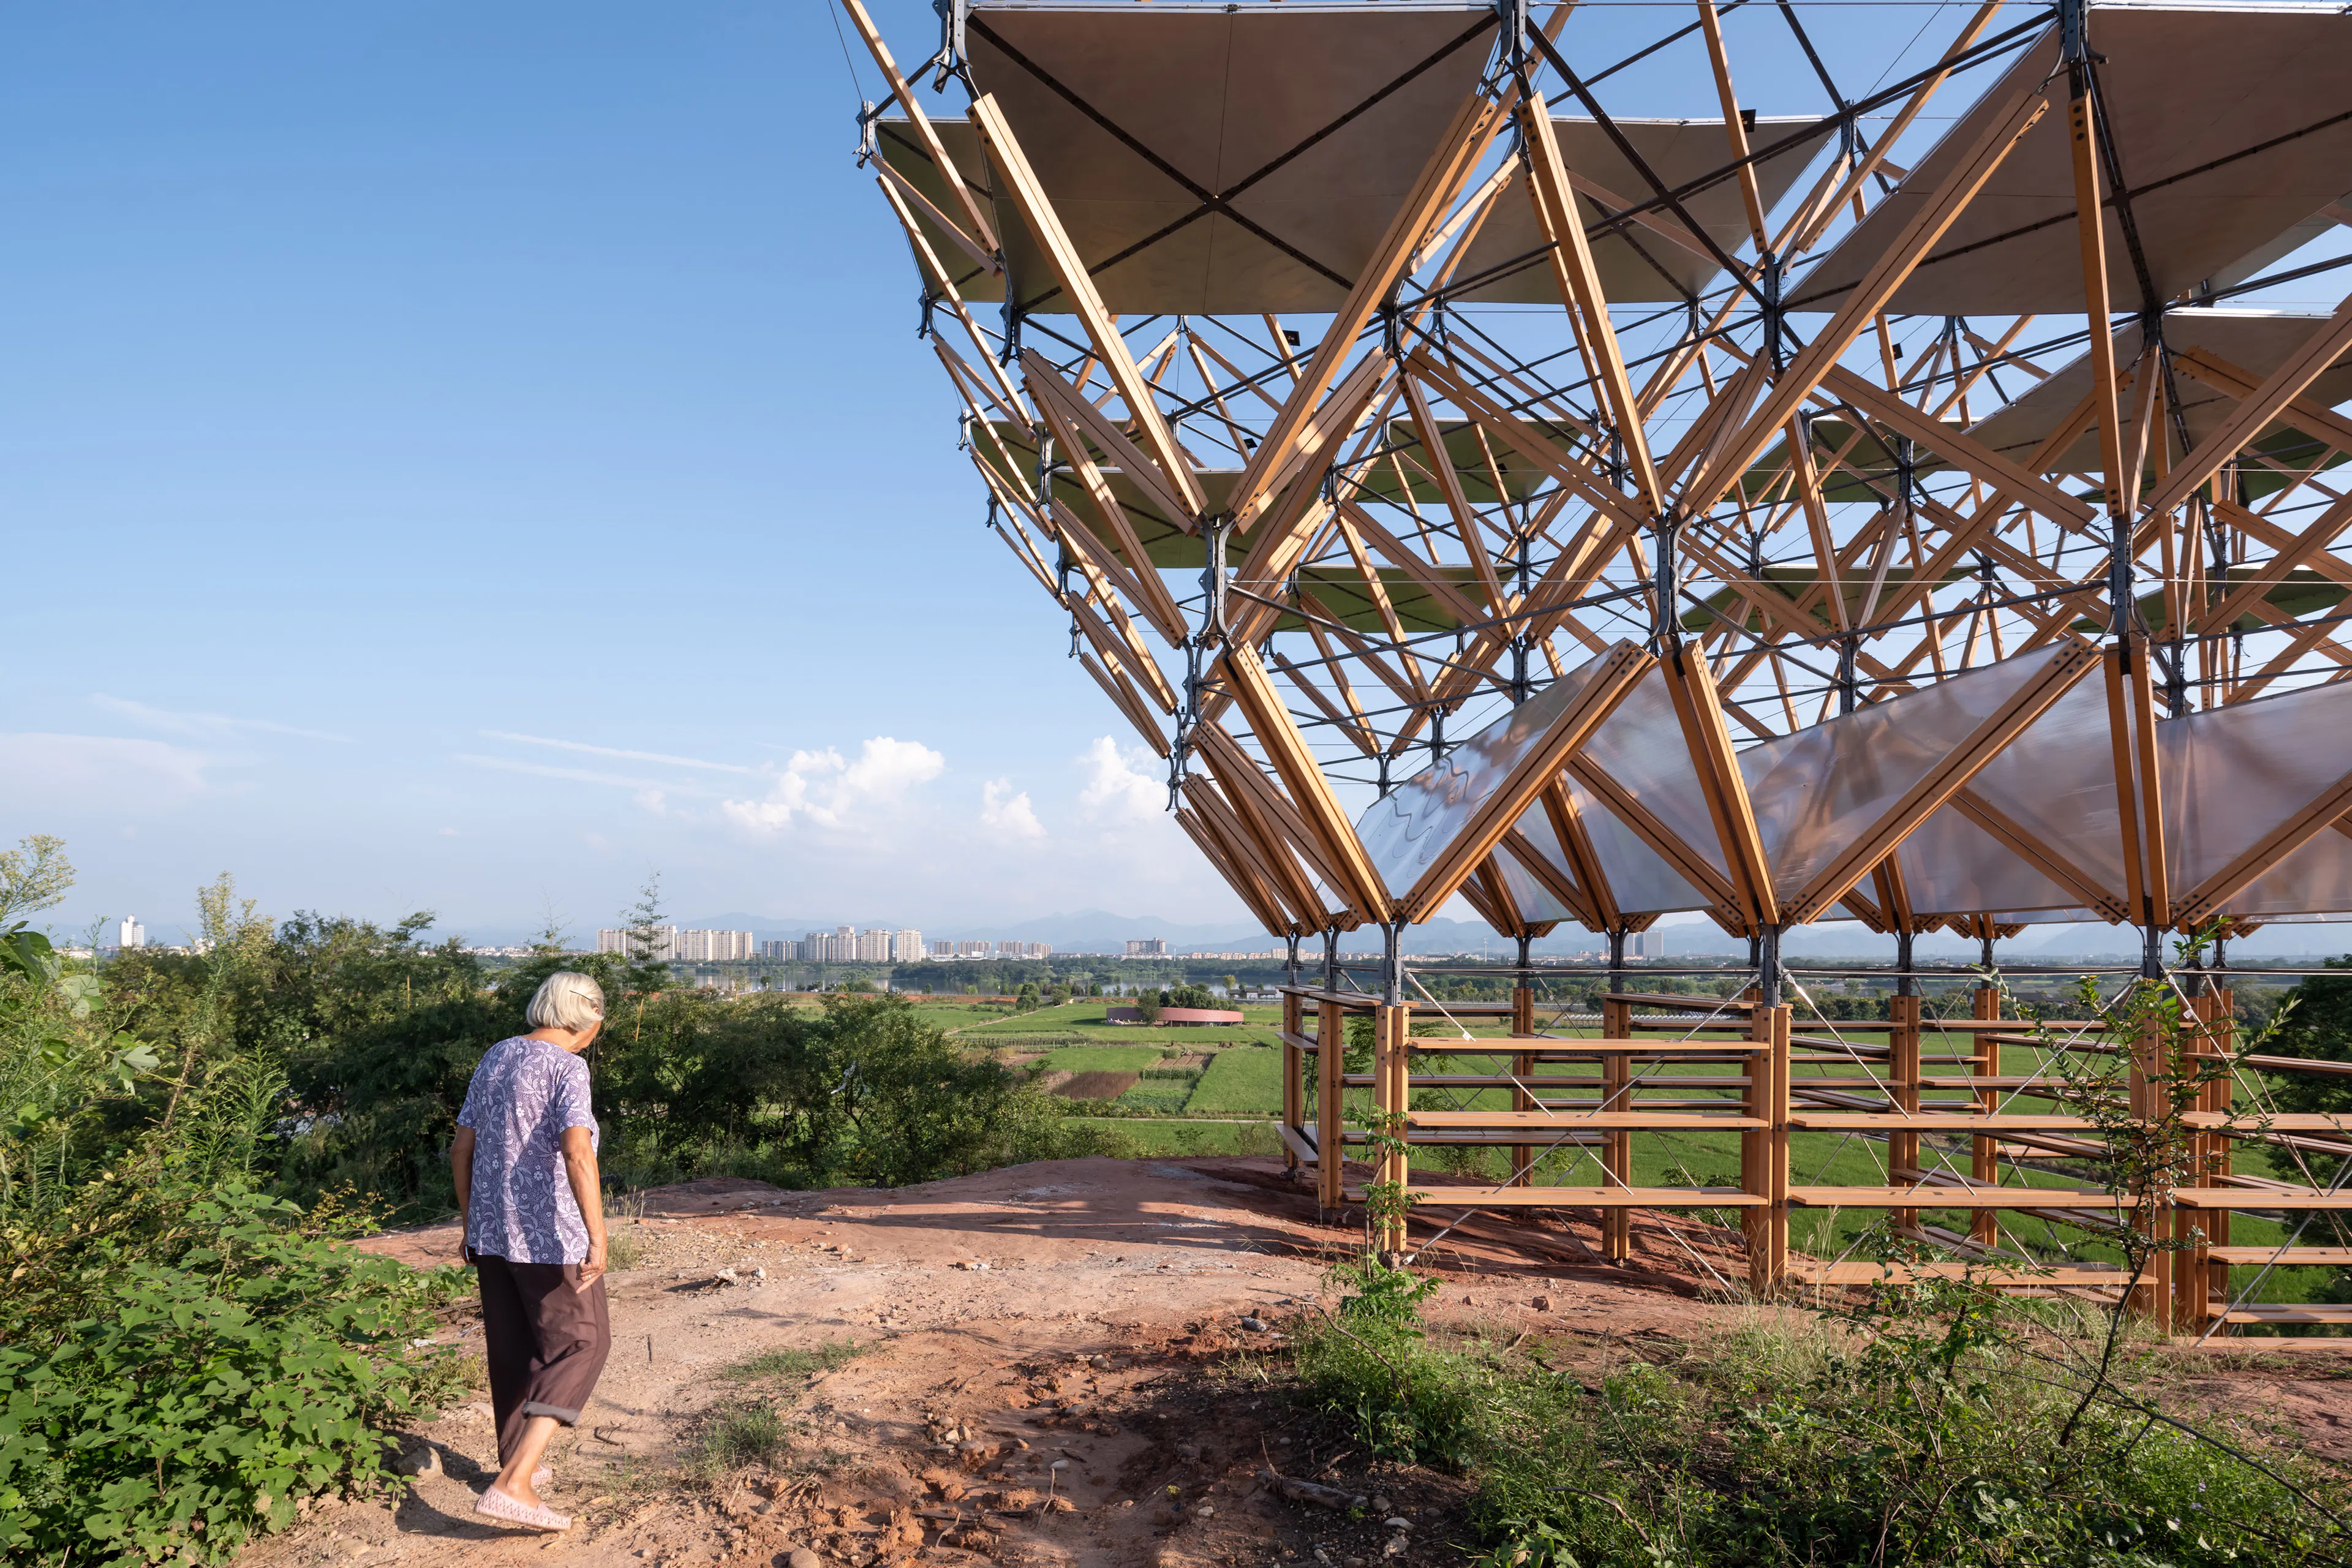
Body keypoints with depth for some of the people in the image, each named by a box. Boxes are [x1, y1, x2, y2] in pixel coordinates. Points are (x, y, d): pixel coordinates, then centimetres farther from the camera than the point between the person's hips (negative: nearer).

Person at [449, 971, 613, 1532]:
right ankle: (513, 1484, -6)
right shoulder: (566, 1068, -16)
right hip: (550, 1235, -7)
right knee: (580, 1344, 5)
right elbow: (578, 1152, -30)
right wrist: (598, 1238, -33)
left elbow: (462, 1149, 13)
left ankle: (518, 1466, 36)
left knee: (513, 1349, 21)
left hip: (492, 1231, 8)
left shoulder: (496, 1057, 7)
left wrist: (469, 1225, 22)